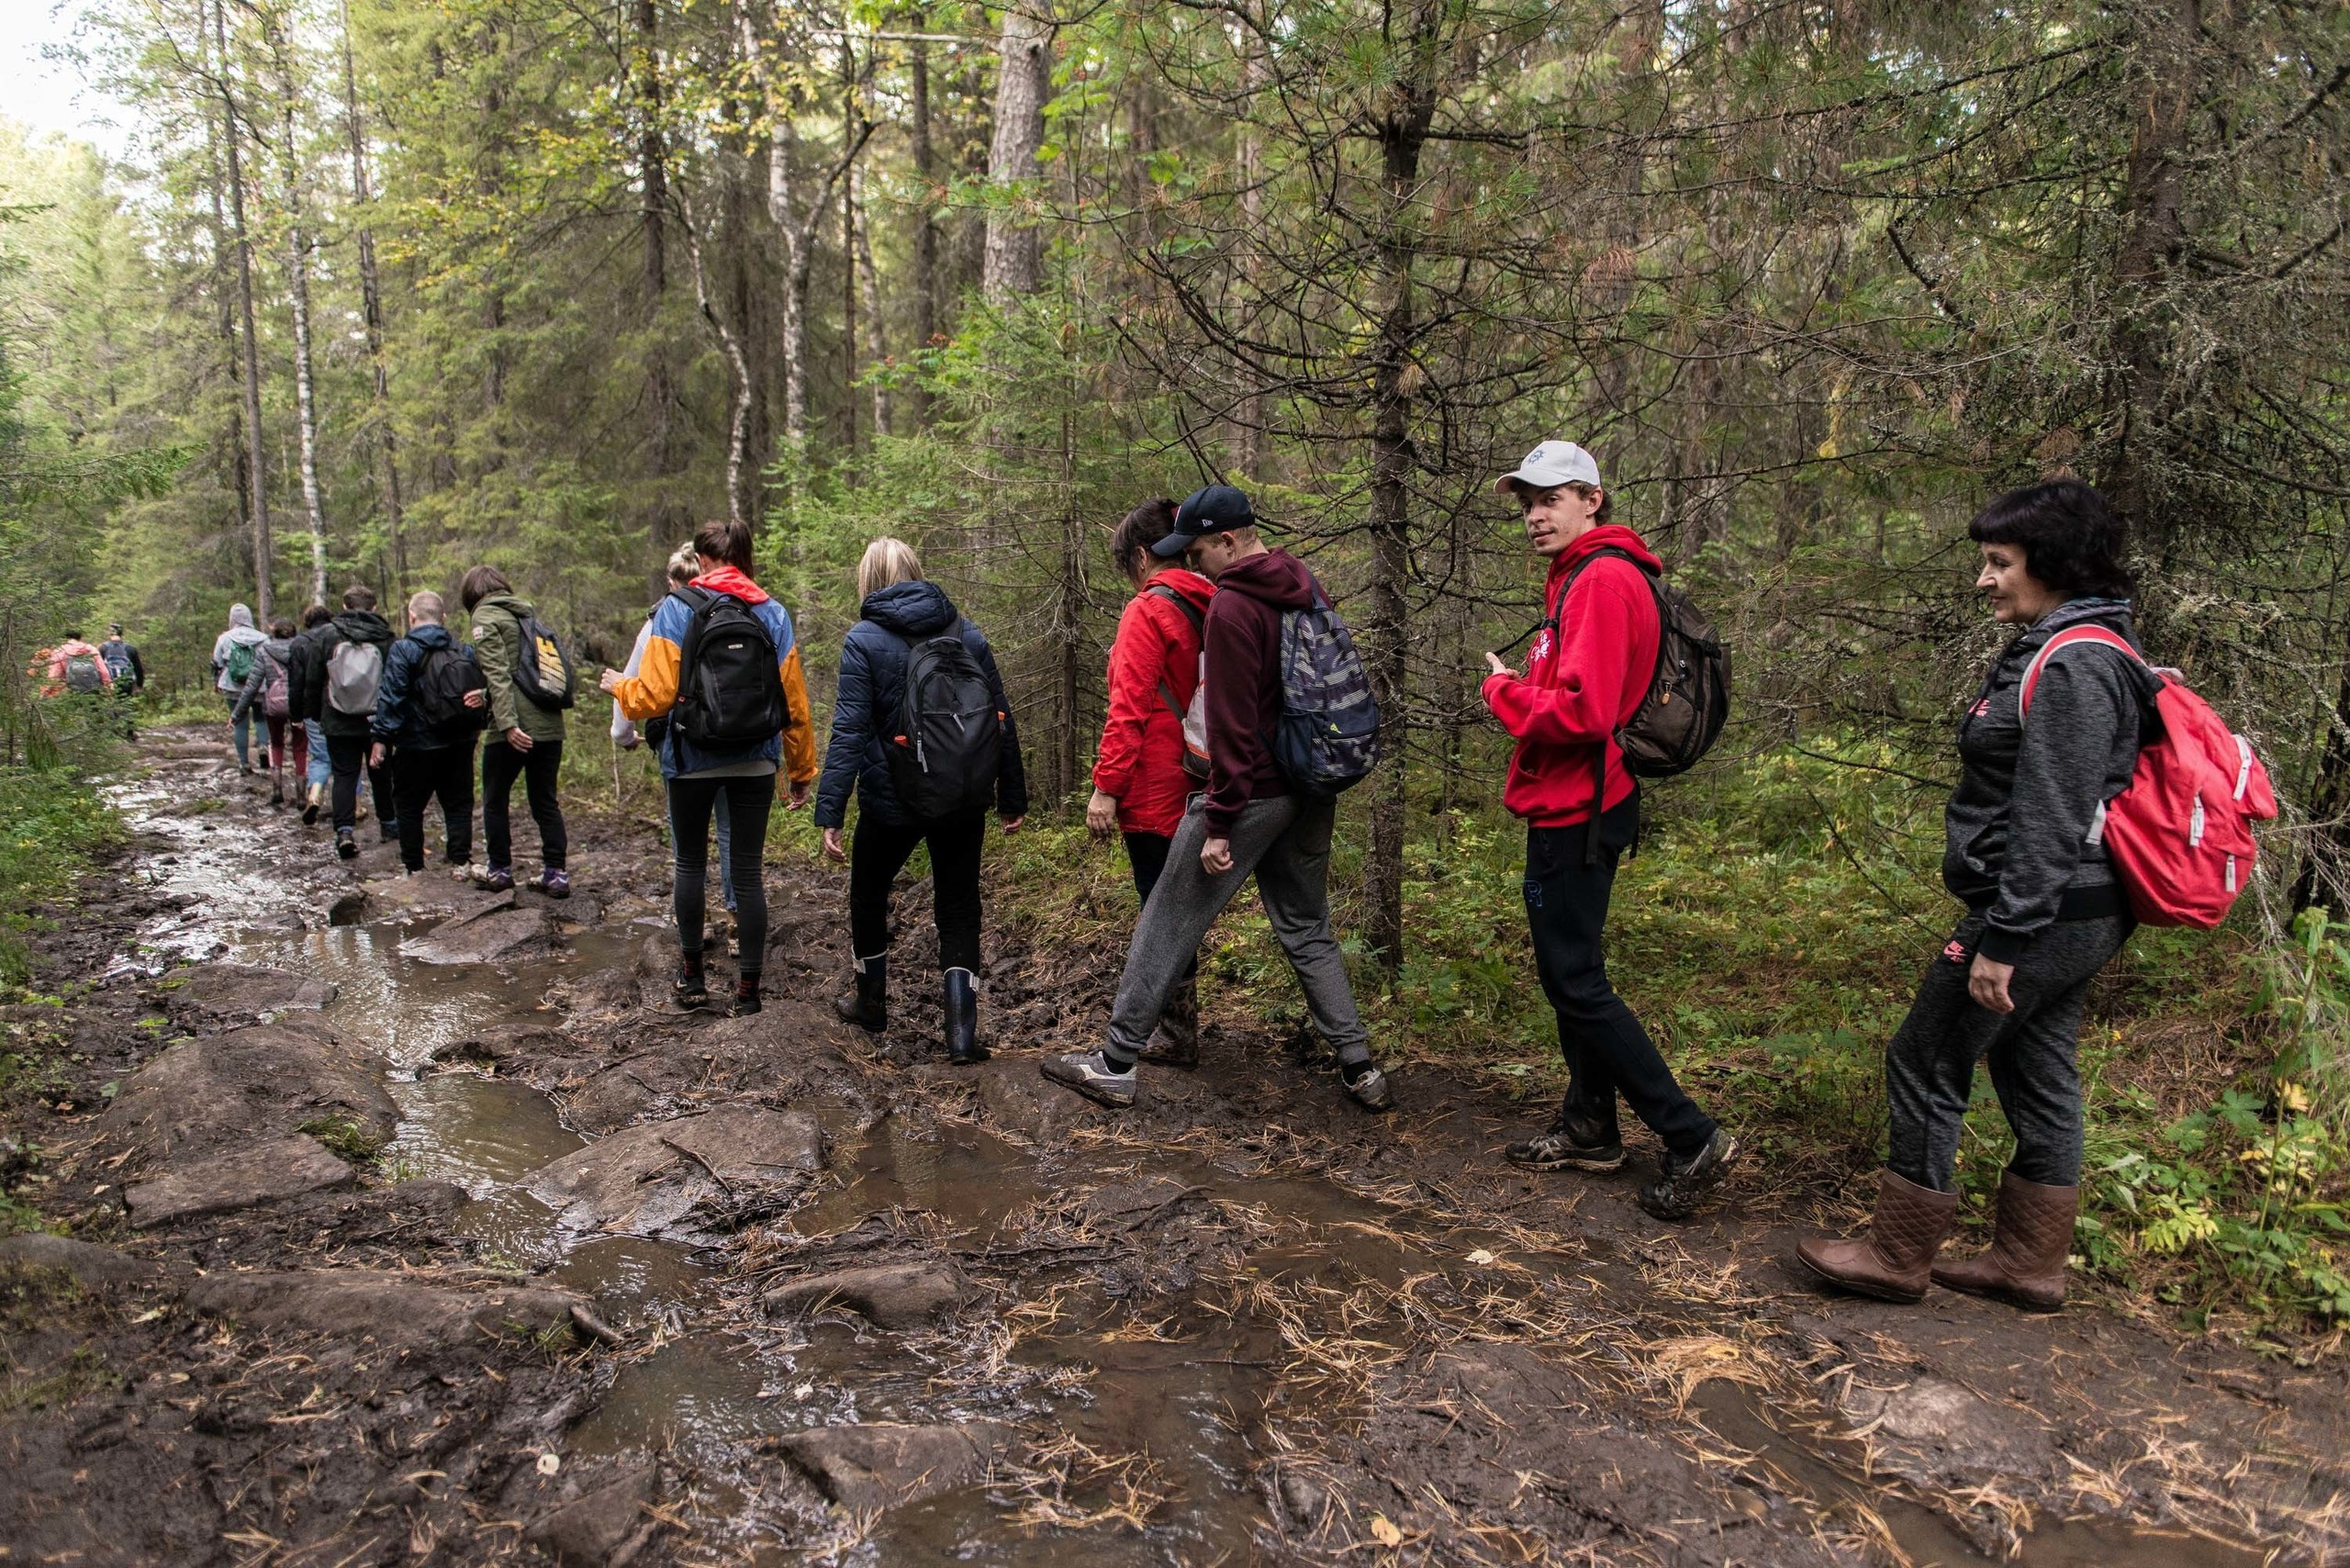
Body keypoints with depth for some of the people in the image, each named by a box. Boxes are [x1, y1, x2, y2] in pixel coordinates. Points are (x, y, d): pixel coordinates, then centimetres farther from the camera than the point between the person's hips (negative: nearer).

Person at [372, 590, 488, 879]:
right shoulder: (464, 650, 5)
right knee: (458, 803, 11)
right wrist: (477, 722, 7)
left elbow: (391, 697, -14)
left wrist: (381, 738, -12)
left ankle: (413, 867, 12)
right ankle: (460, 861, 6)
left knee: (409, 806, 9)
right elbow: (482, 690, 4)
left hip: (417, 744, -4)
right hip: (459, 744, 4)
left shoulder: (402, 650, -9)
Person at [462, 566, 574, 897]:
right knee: (546, 801, 11)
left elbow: (498, 674, -15)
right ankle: (556, 873, 7)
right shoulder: (528, 614, 19)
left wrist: (507, 723, -21)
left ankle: (500, 870, 17)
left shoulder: (485, 617, -2)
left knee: (495, 801, 11)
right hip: (550, 724, 6)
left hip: (515, 729, -6)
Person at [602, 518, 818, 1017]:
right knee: (749, 870, 7)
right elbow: (794, 703, 2)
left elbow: (655, 694, -11)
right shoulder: (773, 614, 2)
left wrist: (619, 687, 11)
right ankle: (748, 989, 10)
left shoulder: (676, 610, -6)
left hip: (693, 760, -2)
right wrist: (801, 772, 10)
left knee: (689, 862, 17)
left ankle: (692, 976, 24)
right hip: (756, 763, 2)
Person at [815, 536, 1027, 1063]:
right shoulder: (966, 633, 3)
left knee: (868, 895, 21)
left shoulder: (864, 640, -8)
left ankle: (871, 1002, 37)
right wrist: (1012, 797, 10)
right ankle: (962, 1032, 0)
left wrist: (830, 814, -13)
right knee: (958, 910, 10)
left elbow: (849, 732, -14)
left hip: (891, 801, -2)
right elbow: (1001, 719, 4)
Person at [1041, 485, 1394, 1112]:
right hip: (1313, 792, 8)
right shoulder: (1308, 589, 10)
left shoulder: (1231, 607, -16)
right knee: (1309, 930, 16)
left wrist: (1220, 822, -17)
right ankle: (1361, 1069, 14)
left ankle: (1114, 1064, 10)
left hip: (1251, 793, -8)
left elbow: (1232, 723, -20)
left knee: (1167, 926, 2)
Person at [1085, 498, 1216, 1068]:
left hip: (1153, 792, -8)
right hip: (1195, 785, 8)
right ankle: (1177, 1024, 30)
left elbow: (1129, 707, -20)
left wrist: (1106, 786, -17)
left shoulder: (1148, 610, -13)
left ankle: (1176, 1037, 10)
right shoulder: (1208, 608, 10)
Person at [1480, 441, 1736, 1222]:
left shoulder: (1603, 580, -17)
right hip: (1569, 806, 11)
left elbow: (1580, 711, -25)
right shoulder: (1578, 578, 16)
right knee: (1566, 973, 17)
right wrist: (1523, 686, 0)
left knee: (1576, 982, -6)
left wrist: (1504, 690, -11)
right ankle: (1589, 1128, 29)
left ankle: (1692, 1139, 1)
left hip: (1575, 812, -11)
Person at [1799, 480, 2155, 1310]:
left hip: (2039, 916, -10)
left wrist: (2001, 940, -23)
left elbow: (2051, 824, -24)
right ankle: (2030, 1263, 29)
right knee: (2037, 1077, 16)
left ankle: (1898, 1257, 13)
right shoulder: (2062, 651, 13)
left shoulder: (2073, 668, -20)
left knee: (1925, 1064, 0)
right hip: (2073, 917, 10)